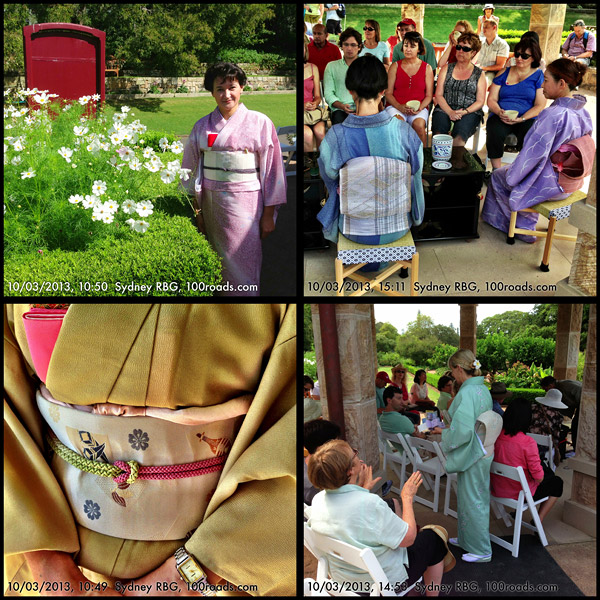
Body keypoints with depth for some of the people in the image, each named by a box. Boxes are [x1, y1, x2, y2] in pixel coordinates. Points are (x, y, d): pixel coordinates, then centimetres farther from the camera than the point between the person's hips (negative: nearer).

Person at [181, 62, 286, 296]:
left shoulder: (260, 122, -3)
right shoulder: (202, 126, 6)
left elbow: (272, 169, -3)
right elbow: (193, 168, 11)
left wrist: (268, 214, -6)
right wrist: (197, 209, 7)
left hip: (245, 204, -3)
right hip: (211, 204, 3)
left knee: (243, 267, -2)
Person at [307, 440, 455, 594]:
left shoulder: (318, 499, -14)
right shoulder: (369, 504, -35)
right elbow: (409, 538, -20)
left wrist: (363, 489, 17)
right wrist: (407, 498, -9)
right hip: (387, 583, -6)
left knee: (392, 503, 23)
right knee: (436, 535, 17)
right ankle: (432, 593, 35)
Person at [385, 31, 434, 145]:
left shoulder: (427, 68, 12)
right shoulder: (395, 66, 11)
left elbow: (429, 96, 10)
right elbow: (388, 93, 6)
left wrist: (420, 107, -11)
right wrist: (399, 107, -13)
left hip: (419, 108, 0)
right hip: (396, 106, 0)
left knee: (419, 125, -32)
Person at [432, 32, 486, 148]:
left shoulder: (479, 75, 13)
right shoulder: (446, 69, 16)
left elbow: (480, 101, 7)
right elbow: (438, 95, 7)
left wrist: (464, 112, -13)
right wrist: (450, 112, -11)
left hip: (470, 112, -1)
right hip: (445, 109, 1)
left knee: (459, 137, -35)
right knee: (439, 132, -34)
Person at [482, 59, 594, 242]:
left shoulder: (553, 115, -30)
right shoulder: (583, 112, -3)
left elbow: (534, 153, -24)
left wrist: (512, 174, -7)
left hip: (549, 185, -8)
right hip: (570, 180, 8)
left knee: (498, 177, 17)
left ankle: (523, 228, 29)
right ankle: (526, 228, 35)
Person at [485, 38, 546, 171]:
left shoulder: (539, 76, 9)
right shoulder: (504, 73, 17)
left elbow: (540, 105, 1)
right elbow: (491, 99, 12)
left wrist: (521, 119, -15)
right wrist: (500, 112, -11)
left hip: (527, 118, -1)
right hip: (500, 117, 1)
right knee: (495, 132, -34)